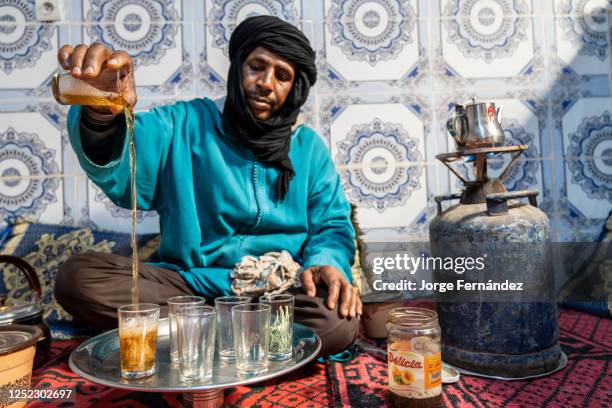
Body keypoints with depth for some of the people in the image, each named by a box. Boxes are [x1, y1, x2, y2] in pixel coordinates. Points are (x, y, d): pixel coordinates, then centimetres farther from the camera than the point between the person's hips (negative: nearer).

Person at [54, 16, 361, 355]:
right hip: (188, 281, 0)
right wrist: (101, 117, -39)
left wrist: (327, 263, -16)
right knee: (77, 277, -21)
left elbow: (332, 226, 8)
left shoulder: (309, 147, 8)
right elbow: (119, 166, -14)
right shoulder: (186, 125, 3)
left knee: (337, 324, -30)